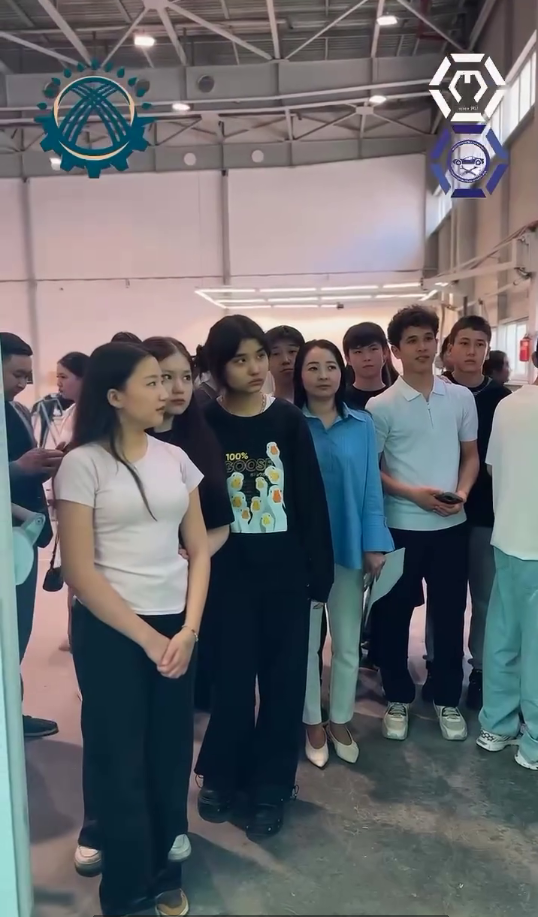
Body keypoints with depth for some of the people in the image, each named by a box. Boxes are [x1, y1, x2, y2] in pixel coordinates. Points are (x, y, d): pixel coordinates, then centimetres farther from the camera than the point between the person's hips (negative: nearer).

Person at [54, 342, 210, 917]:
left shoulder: (175, 458, 5)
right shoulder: (83, 463, -9)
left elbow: (198, 550, 7)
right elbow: (78, 571, -12)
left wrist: (187, 630, -5)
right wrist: (147, 638, -10)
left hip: (177, 626, 4)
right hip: (111, 631, -4)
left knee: (171, 755, 12)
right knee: (120, 760, 8)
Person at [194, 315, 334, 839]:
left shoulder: (288, 420, -2)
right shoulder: (204, 424, -3)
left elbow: (312, 500, -1)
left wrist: (320, 572, -1)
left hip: (286, 571, 1)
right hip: (228, 572, -1)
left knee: (284, 680, 8)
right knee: (231, 679, 9)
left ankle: (270, 786, 26)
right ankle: (221, 775, 32)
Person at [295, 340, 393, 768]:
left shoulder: (362, 425, -1)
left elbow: (371, 486, 1)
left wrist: (375, 544, -3)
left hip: (349, 545, 2)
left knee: (347, 642, 13)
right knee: (305, 640, 13)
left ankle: (341, 720, 33)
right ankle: (312, 722, 31)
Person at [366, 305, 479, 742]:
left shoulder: (462, 398, 4)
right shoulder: (381, 406, -6)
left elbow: (471, 454, 11)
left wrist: (462, 492, -7)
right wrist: (413, 493, -16)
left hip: (451, 525, 3)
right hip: (401, 526, -2)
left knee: (450, 615, 11)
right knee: (394, 616, 8)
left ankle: (448, 700, 29)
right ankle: (399, 699, 27)